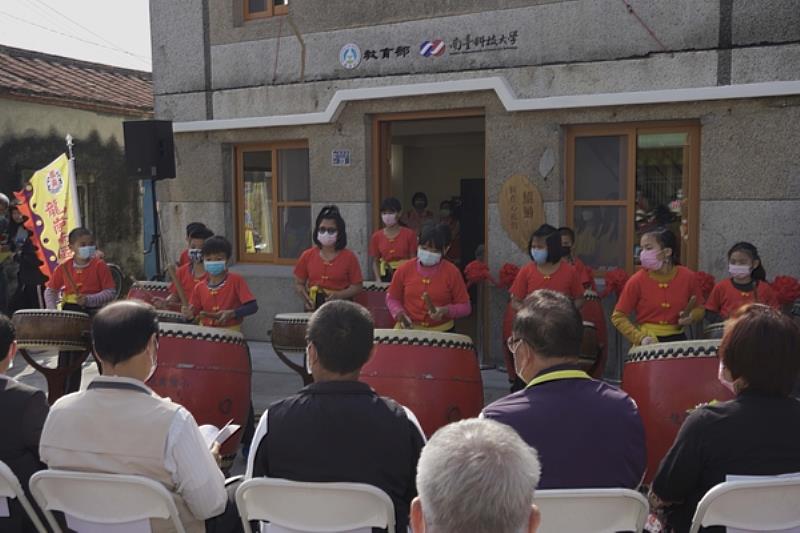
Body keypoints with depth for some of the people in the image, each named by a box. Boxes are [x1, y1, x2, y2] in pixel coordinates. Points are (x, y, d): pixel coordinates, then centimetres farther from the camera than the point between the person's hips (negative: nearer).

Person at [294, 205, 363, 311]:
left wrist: (339, 295, -19)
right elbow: (299, 284, 11)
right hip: (313, 307, 3)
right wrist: (306, 298, -9)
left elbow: (357, 287, -2)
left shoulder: (349, 257, -2)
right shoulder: (308, 255, 5)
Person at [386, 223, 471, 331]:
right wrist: (399, 312, -6)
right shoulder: (405, 269, 1)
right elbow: (392, 298, 13)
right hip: (408, 328, 1)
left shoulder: (452, 272, -4)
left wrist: (447, 311, -15)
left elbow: (465, 306, 3)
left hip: (442, 331, 0)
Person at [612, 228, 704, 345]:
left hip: (677, 340, 2)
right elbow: (618, 316, -6)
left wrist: (691, 317, -10)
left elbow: (699, 309, 11)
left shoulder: (687, 277, -5)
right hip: (648, 343, -2)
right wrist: (640, 337, -17)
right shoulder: (637, 280, -11)